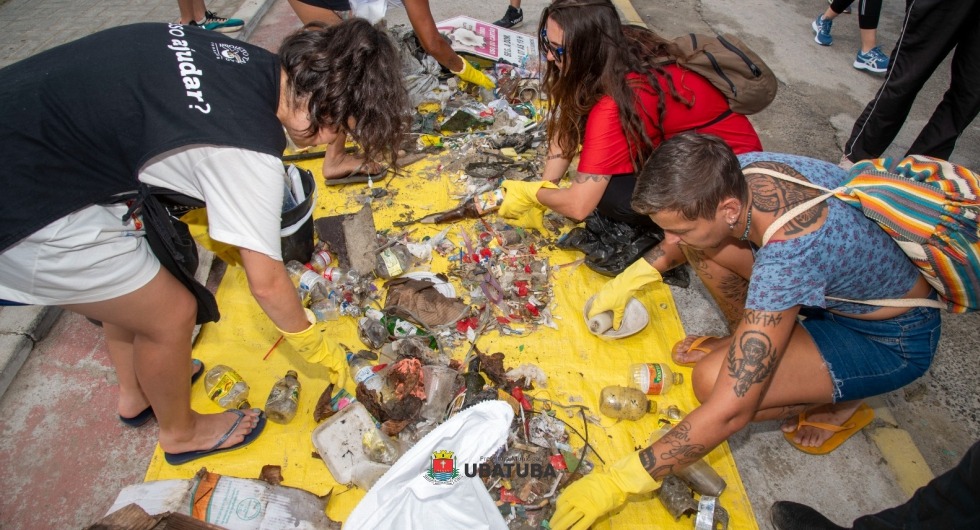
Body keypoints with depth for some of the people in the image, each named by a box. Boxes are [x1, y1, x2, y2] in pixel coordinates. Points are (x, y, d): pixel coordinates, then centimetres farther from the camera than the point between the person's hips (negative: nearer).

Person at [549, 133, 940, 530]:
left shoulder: (789, 257, -41)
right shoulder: (734, 173, -21)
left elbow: (729, 412, -39)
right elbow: (686, 228, 6)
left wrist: (617, 482, -33)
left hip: (892, 337, -6)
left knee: (712, 380, -28)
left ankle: (839, 402, 2)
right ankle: (752, 338, 11)